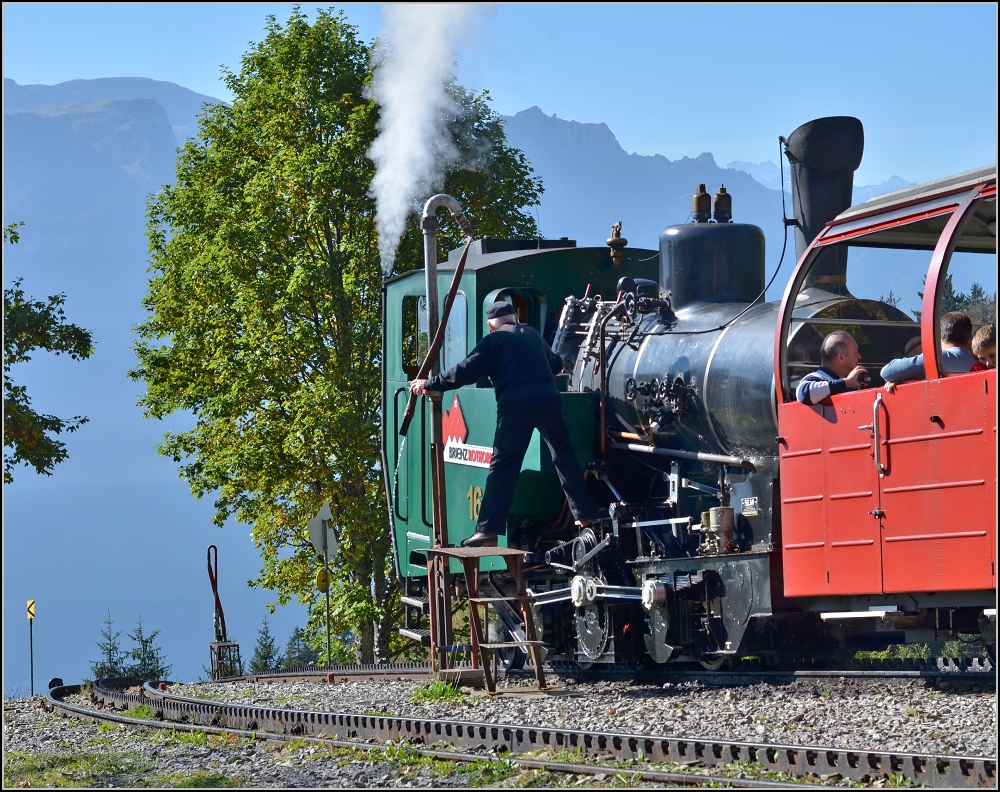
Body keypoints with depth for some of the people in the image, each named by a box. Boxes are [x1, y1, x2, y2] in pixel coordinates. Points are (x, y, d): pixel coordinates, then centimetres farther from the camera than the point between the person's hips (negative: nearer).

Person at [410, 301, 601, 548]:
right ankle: (585, 515, 22)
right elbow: (555, 364, 39)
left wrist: (429, 384, 8)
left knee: (502, 467, -2)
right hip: (549, 401, 4)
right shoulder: (533, 335, 24)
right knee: (564, 457, 18)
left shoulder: (494, 340, 9)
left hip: (515, 406, -4)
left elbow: (467, 371, 0)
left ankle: (488, 530, -8)